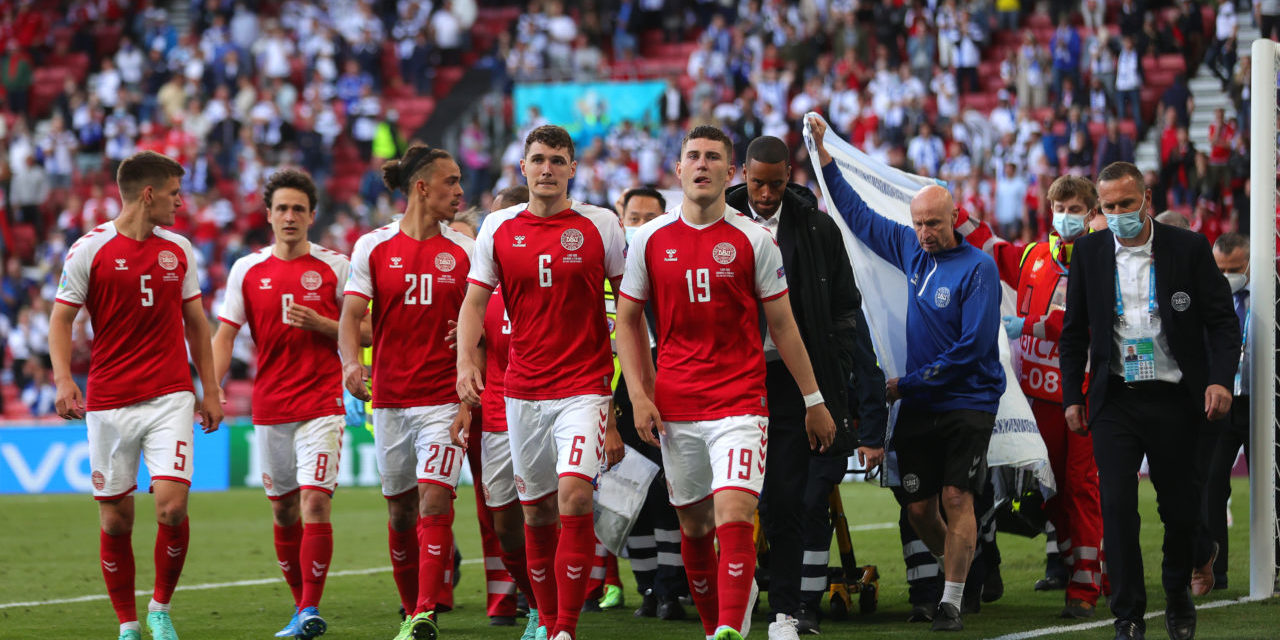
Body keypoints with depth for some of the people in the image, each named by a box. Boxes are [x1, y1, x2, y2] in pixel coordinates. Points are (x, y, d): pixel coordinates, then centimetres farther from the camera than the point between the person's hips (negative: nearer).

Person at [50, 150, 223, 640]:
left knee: (171, 506, -14)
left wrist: (210, 390, 15)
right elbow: (61, 319, -1)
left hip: (170, 397, 2)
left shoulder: (177, 249, 9)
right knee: (115, 519, 1)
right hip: (108, 401, -2)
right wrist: (63, 380, -17)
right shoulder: (89, 249, -3)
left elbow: (195, 322, 18)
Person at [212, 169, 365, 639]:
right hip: (269, 406, 3)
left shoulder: (335, 267, 1)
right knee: (283, 509, 9)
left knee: (315, 501, -15)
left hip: (322, 402, -3)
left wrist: (320, 324, -14)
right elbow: (225, 335, 7)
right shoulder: (247, 270, 6)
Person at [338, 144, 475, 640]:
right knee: (400, 509, 10)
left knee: (434, 501, -15)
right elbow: (351, 315, -3)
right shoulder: (373, 246, 2)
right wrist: (351, 362, -22)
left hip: (443, 399, -1)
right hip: (389, 398, 1)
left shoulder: (463, 251, 3)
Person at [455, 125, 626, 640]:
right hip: (523, 389, 3)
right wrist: (466, 359, -11)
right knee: (536, 510, 8)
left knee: (574, 495, -19)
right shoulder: (498, 229, 4)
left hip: (585, 386, -3)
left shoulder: (600, 225, -1)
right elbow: (474, 302, 7)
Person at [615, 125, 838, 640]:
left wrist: (813, 401, 7)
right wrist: (638, 394, 1)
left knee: (734, 519, -17)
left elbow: (782, 326, 6)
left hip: (740, 400, -3)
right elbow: (628, 320, 11)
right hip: (674, 405, 3)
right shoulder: (651, 239, 5)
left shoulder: (753, 240, 0)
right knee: (694, 526, 10)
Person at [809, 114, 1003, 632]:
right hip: (917, 408, 6)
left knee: (956, 498, -12)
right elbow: (857, 213, 18)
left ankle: (952, 601, -8)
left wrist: (907, 383, -13)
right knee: (918, 508, 5)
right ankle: (955, 566, 28)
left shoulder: (977, 268, -11)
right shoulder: (910, 248, 6)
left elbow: (972, 348, -15)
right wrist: (823, 152, 16)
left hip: (968, 402, -6)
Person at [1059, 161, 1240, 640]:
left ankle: (1178, 596, 31)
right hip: (1115, 401, 1)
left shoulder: (1189, 248, -3)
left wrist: (1220, 379, -15)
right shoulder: (1090, 252, 4)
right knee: (1117, 509, -7)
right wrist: (1072, 397, 7)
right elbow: (1074, 331, 11)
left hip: (1174, 402, -1)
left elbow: (1222, 321, -2)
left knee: (1181, 508, 7)